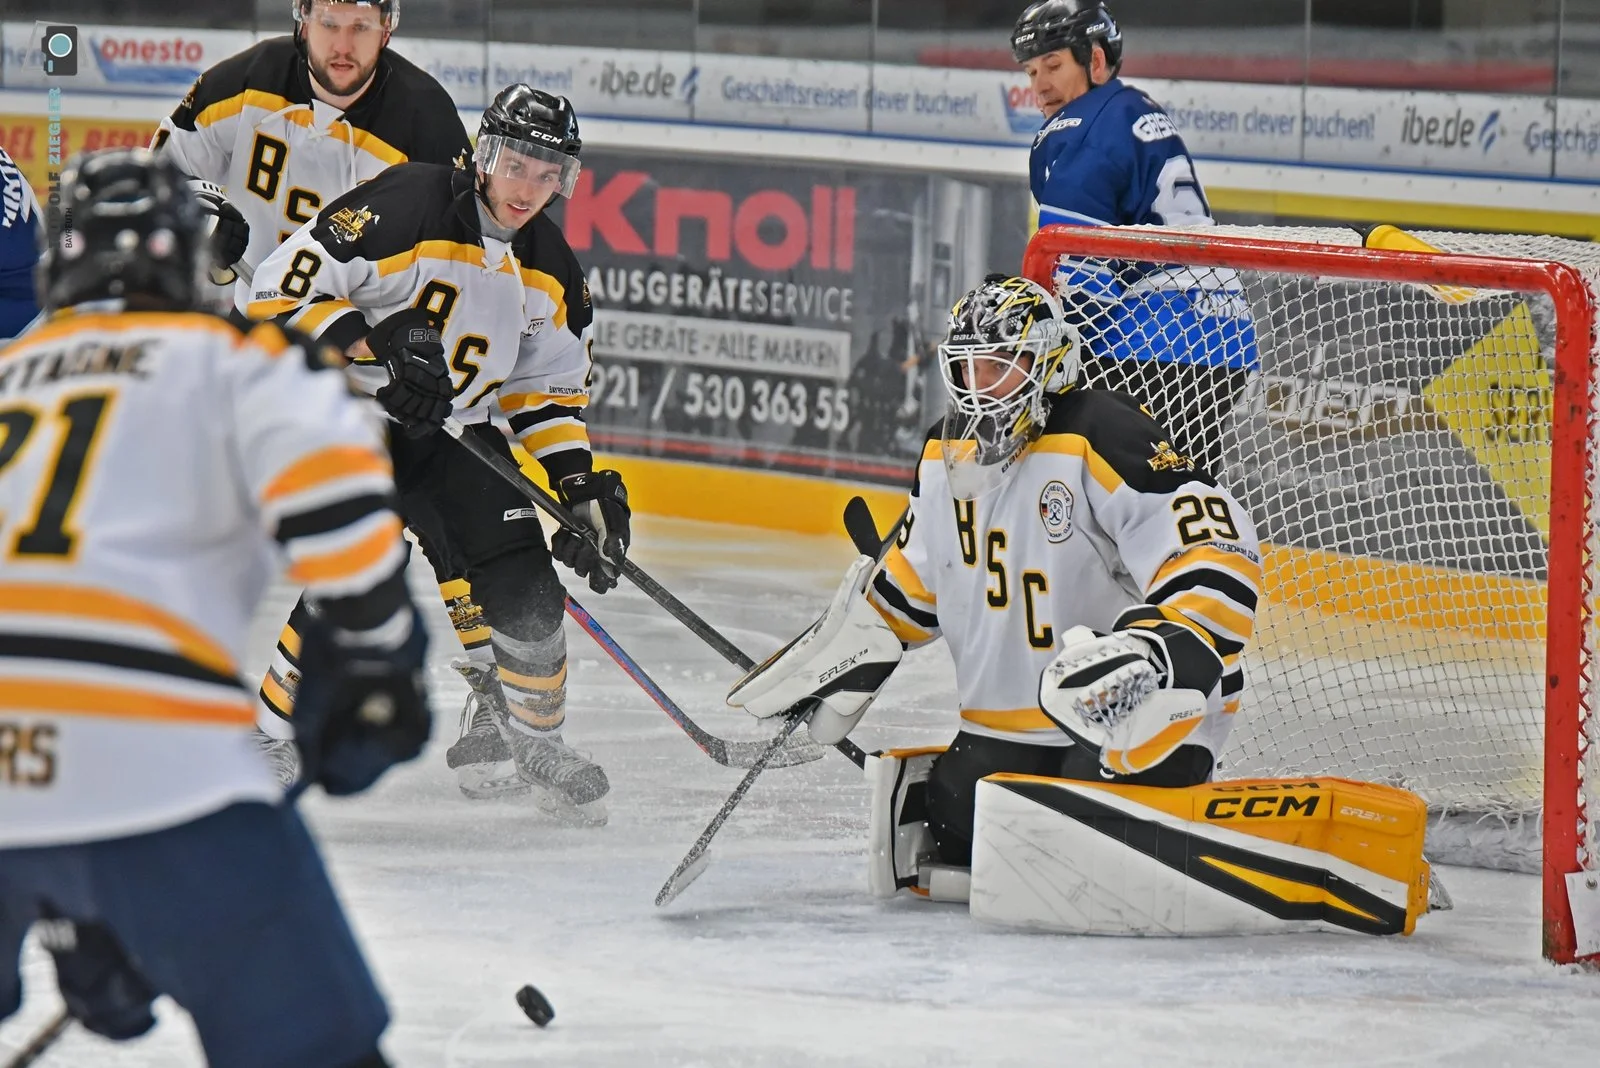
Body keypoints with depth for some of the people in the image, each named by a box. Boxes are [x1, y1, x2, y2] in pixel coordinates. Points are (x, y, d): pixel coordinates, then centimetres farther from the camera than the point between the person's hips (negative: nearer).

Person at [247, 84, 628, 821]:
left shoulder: (548, 269, 3)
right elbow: (288, 283, -23)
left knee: (524, 584, 0)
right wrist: (373, 351, -31)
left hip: (452, 430, 6)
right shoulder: (406, 208, -20)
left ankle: (527, 732, 26)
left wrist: (580, 484, 3)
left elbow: (547, 387, 14)